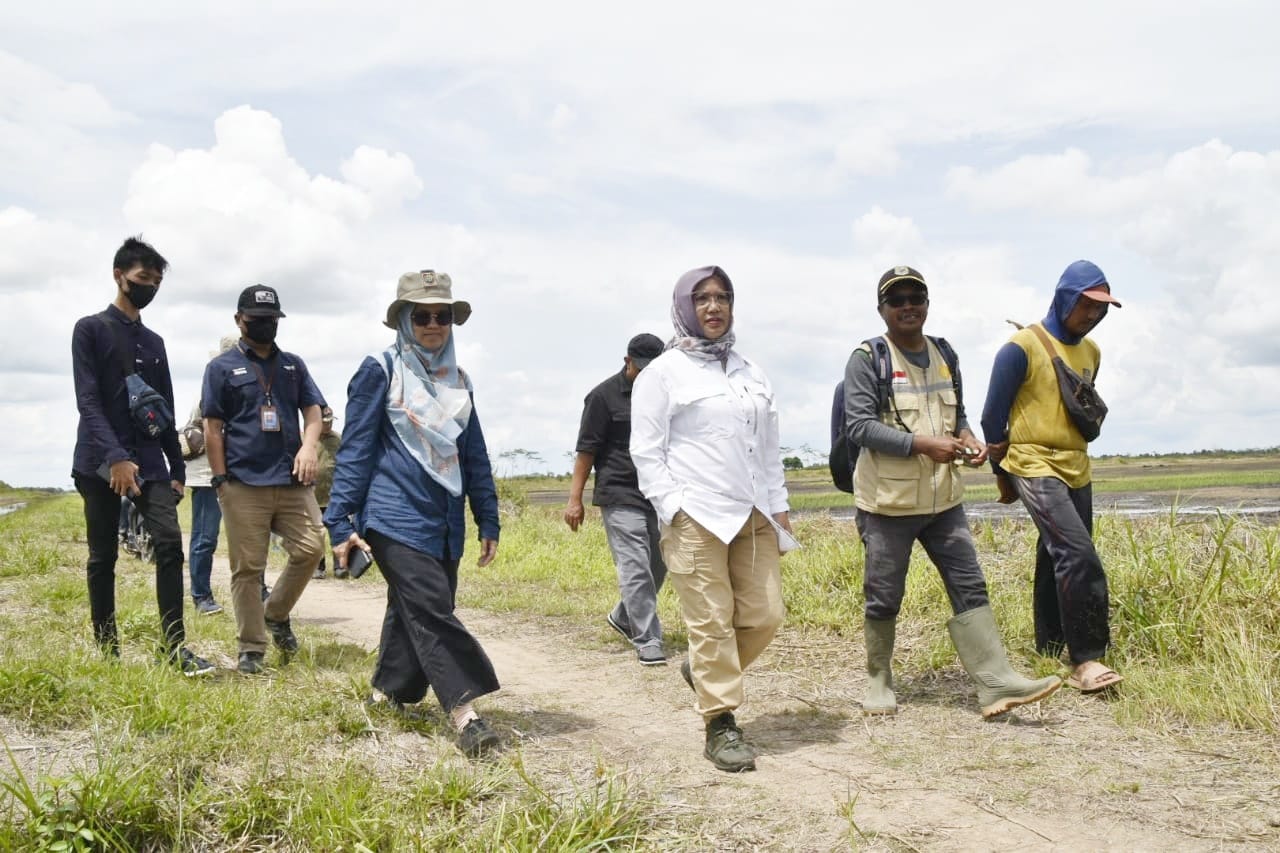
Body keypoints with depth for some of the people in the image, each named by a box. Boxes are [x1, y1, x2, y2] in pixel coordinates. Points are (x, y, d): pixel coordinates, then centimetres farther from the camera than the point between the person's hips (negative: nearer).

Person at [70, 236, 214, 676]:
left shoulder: (155, 342, 17)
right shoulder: (91, 329, 0)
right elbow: (88, 401, -11)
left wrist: (177, 467, 13)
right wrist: (116, 457, -23)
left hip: (149, 462, 4)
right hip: (100, 462, -4)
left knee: (170, 544, -10)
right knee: (103, 557, 1)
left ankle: (173, 646, -9)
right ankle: (107, 651, 10)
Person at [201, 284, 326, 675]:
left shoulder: (293, 365, 15)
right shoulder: (222, 367, 5)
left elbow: (313, 411, 11)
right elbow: (212, 427, 2)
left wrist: (309, 445, -10)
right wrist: (220, 480, -3)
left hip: (292, 480, 3)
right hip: (244, 483, -3)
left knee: (310, 548, -4)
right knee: (247, 568, 1)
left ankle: (276, 614, 21)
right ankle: (251, 648, 11)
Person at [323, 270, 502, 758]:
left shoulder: (457, 379, 14)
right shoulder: (380, 370, -3)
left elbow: (474, 455, 16)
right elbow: (355, 448, -5)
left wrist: (488, 521, 13)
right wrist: (340, 521, -9)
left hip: (445, 523, 6)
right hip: (396, 516, -6)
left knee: (411, 611, 12)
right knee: (432, 610, -13)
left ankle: (387, 693, 28)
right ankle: (465, 715, -15)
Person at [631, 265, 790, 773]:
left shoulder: (751, 372, 18)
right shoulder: (663, 372, 0)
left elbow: (768, 446, 19)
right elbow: (646, 450, -3)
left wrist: (779, 505, 13)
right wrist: (672, 509, -11)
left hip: (753, 516, 6)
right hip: (697, 518, -6)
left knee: (764, 616, 4)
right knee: (712, 622, -5)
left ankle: (704, 670, 30)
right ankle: (720, 727, 6)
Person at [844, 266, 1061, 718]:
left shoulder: (944, 354, 12)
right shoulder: (867, 358, -8)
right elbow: (860, 426, -16)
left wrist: (968, 437, -2)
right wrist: (922, 444, -23)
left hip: (943, 498, 5)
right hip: (887, 500, -5)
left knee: (970, 586, 0)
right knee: (884, 597, 6)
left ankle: (995, 682, 2)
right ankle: (879, 680, 23)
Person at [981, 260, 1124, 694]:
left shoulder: (1091, 351, 12)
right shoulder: (1021, 348, -10)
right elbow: (993, 417, -4)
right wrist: (1002, 474, 4)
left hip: (1077, 470, 7)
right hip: (1034, 469, -7)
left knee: (1057, 563, 11)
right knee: (1079, 556, -18)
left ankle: (1049, 651, 21)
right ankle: (1086, 659, -14)